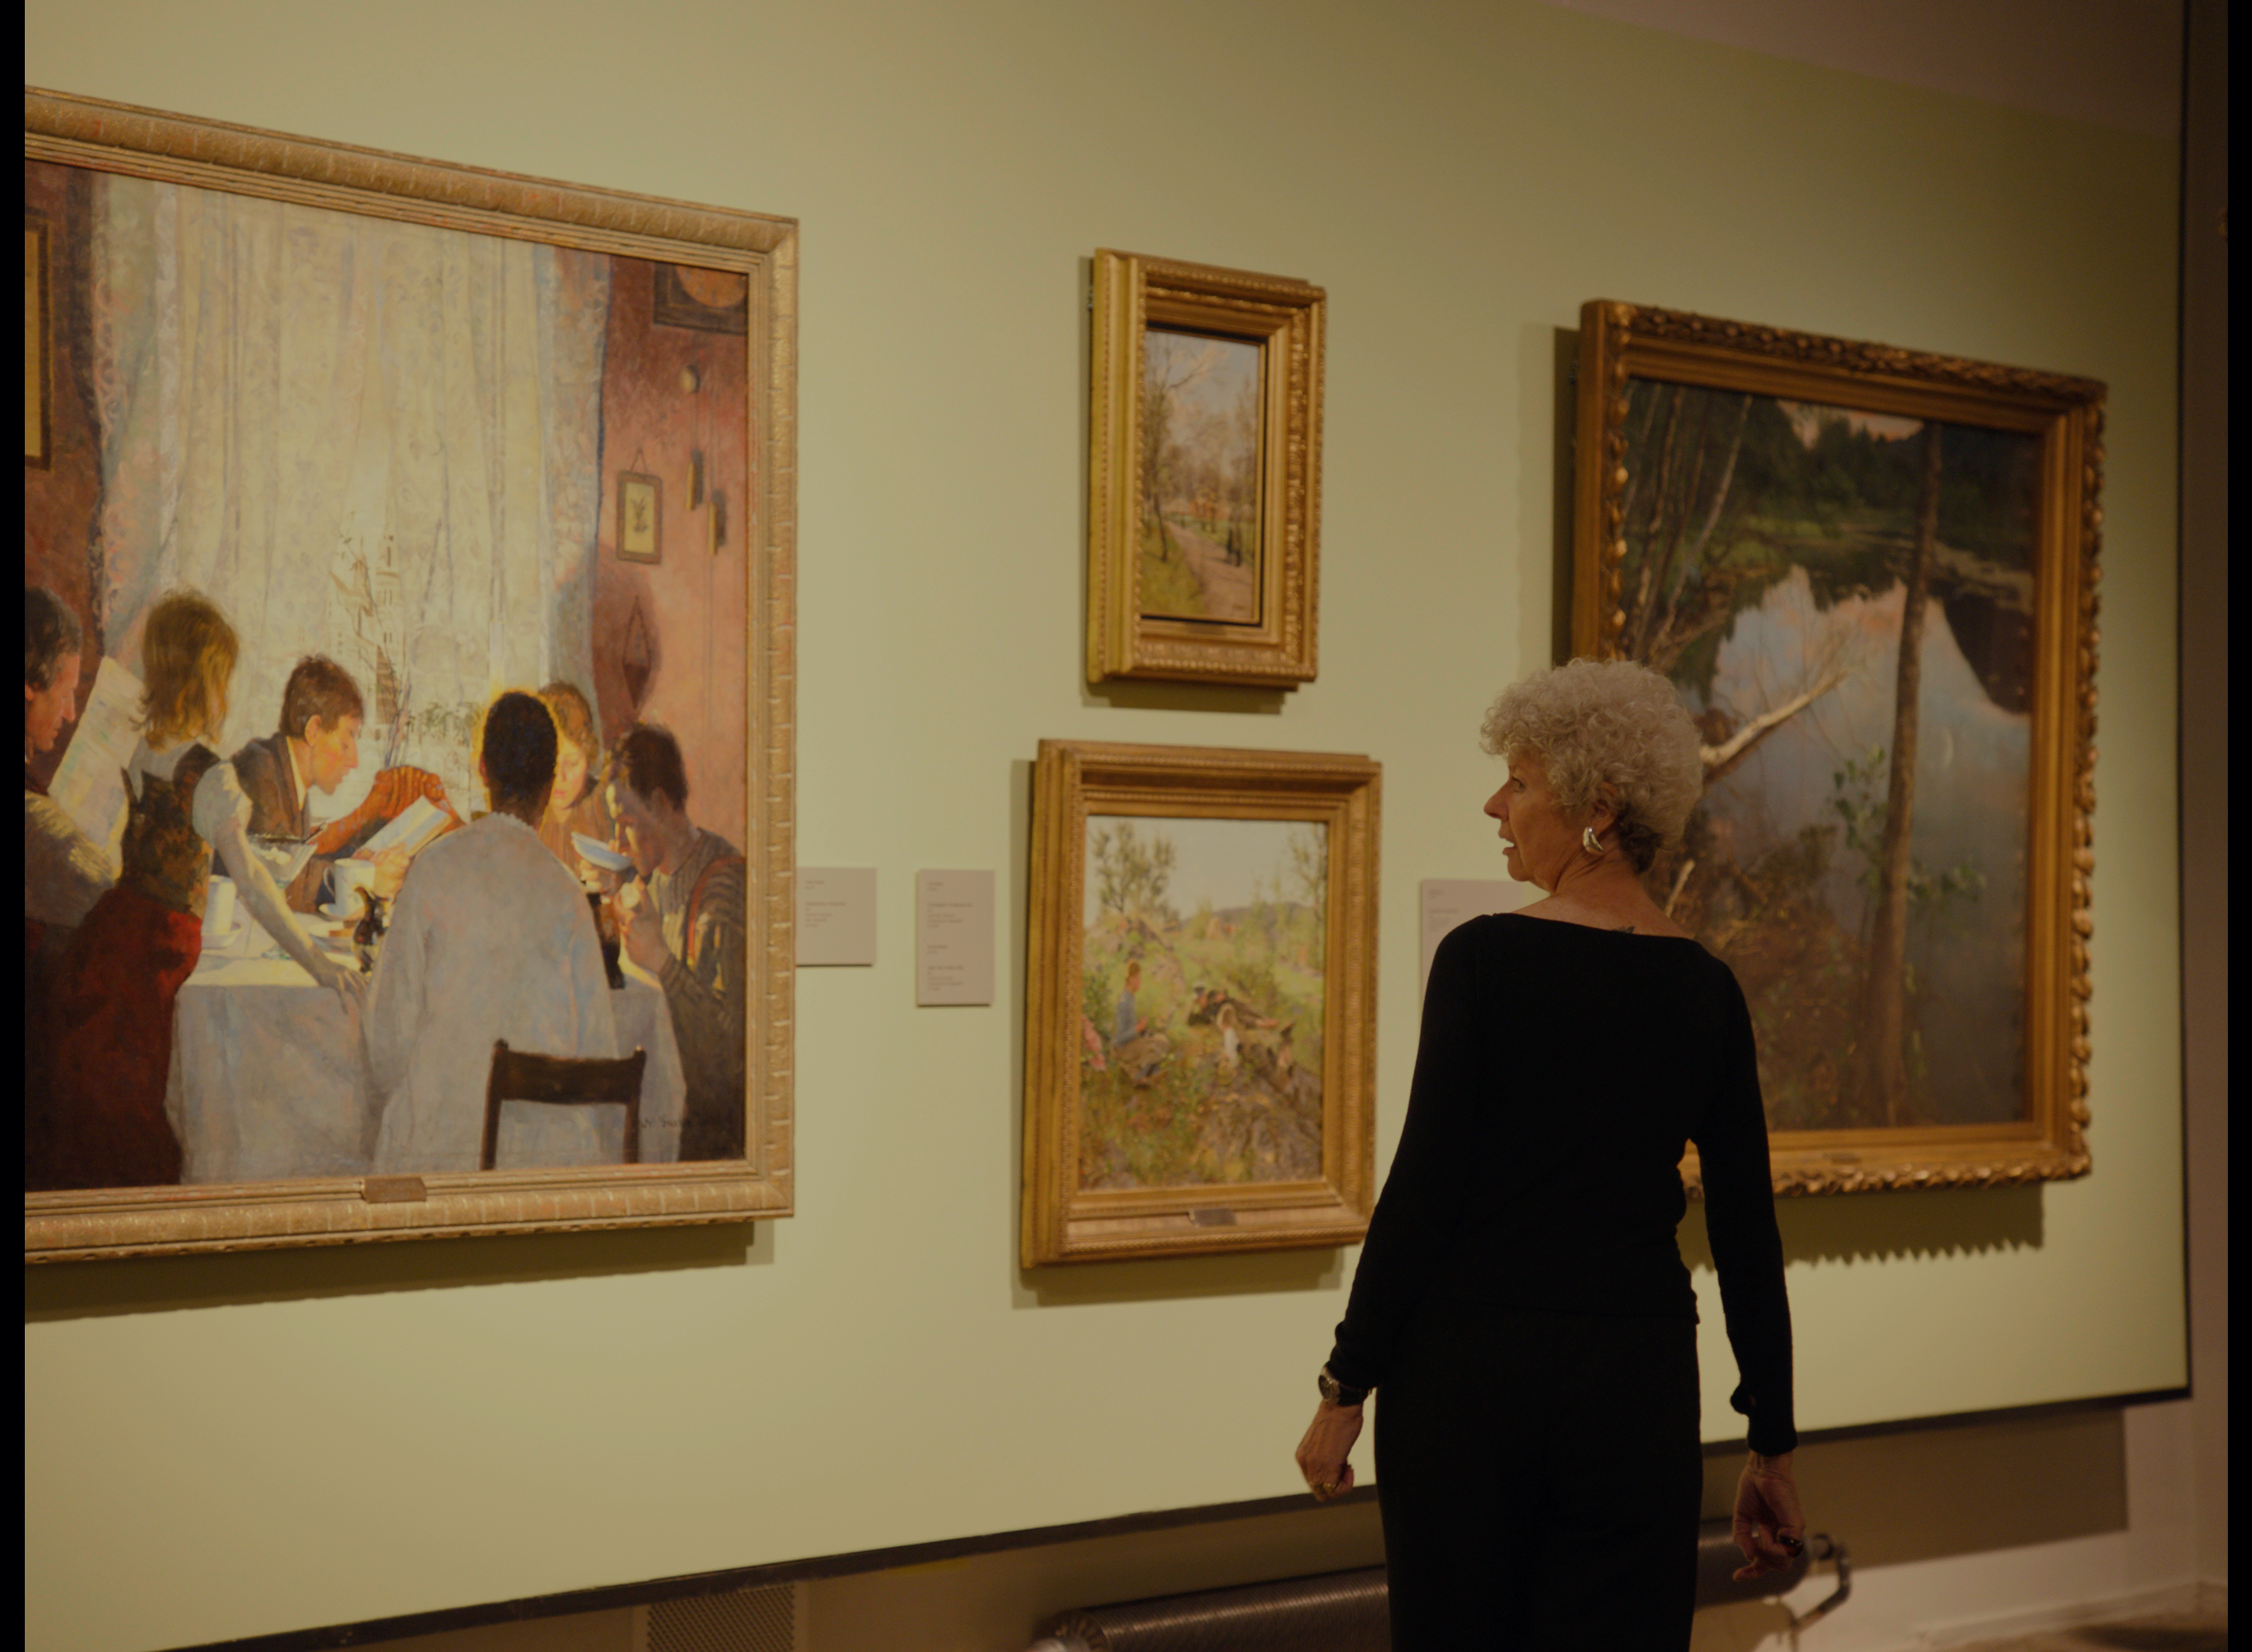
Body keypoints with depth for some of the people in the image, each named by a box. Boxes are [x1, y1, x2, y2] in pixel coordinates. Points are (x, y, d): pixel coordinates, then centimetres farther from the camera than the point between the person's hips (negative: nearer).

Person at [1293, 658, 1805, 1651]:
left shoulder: (1484, 959, -9)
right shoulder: (1705, 991, 5)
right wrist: (1772, 1445, 12)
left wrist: (1346, 1386, -4)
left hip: (1470, 1361, -3)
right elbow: (1746, 1234, 6)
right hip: (1637, 1376, 3)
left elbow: (1423, 1188, -12)